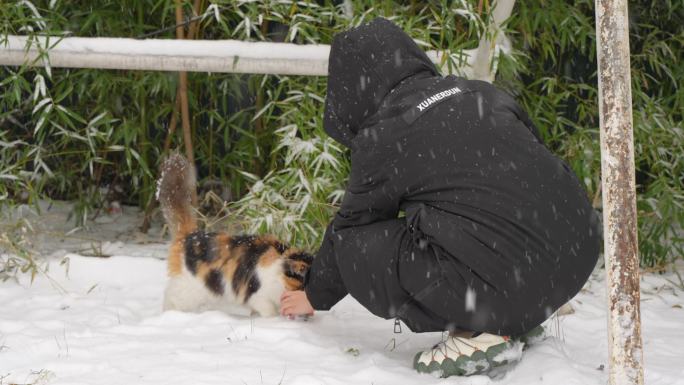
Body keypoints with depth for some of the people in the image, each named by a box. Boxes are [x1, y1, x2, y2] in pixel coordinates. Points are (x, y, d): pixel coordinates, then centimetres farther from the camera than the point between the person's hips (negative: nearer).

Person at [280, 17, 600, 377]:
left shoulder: (382, 138, -1)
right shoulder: (477, 91, 15)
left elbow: (349, 227, 13)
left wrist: (316, 295, 32)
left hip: (508, 279, -8)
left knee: (357, 248, 4)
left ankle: (483, 331, -2)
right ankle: (515, 320, 17)